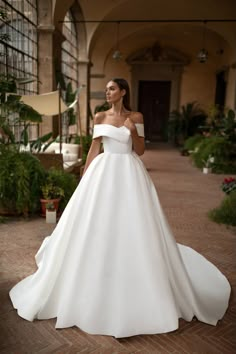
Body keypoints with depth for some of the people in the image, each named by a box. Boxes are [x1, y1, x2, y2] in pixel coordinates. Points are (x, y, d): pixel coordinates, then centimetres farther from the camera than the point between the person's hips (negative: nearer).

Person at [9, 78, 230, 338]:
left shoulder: (136, 117, 3)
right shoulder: (100, 117, 7)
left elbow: (140, 150, 3)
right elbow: (94, 149, 7)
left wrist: (133, 131, -14)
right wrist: (85, 177, 4)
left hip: (130, 174, -1)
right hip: (104, 172, 2)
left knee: (132, 226, 0)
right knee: (99, 226, 3)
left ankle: (136, 284, 20)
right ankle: (98, 284, 22)